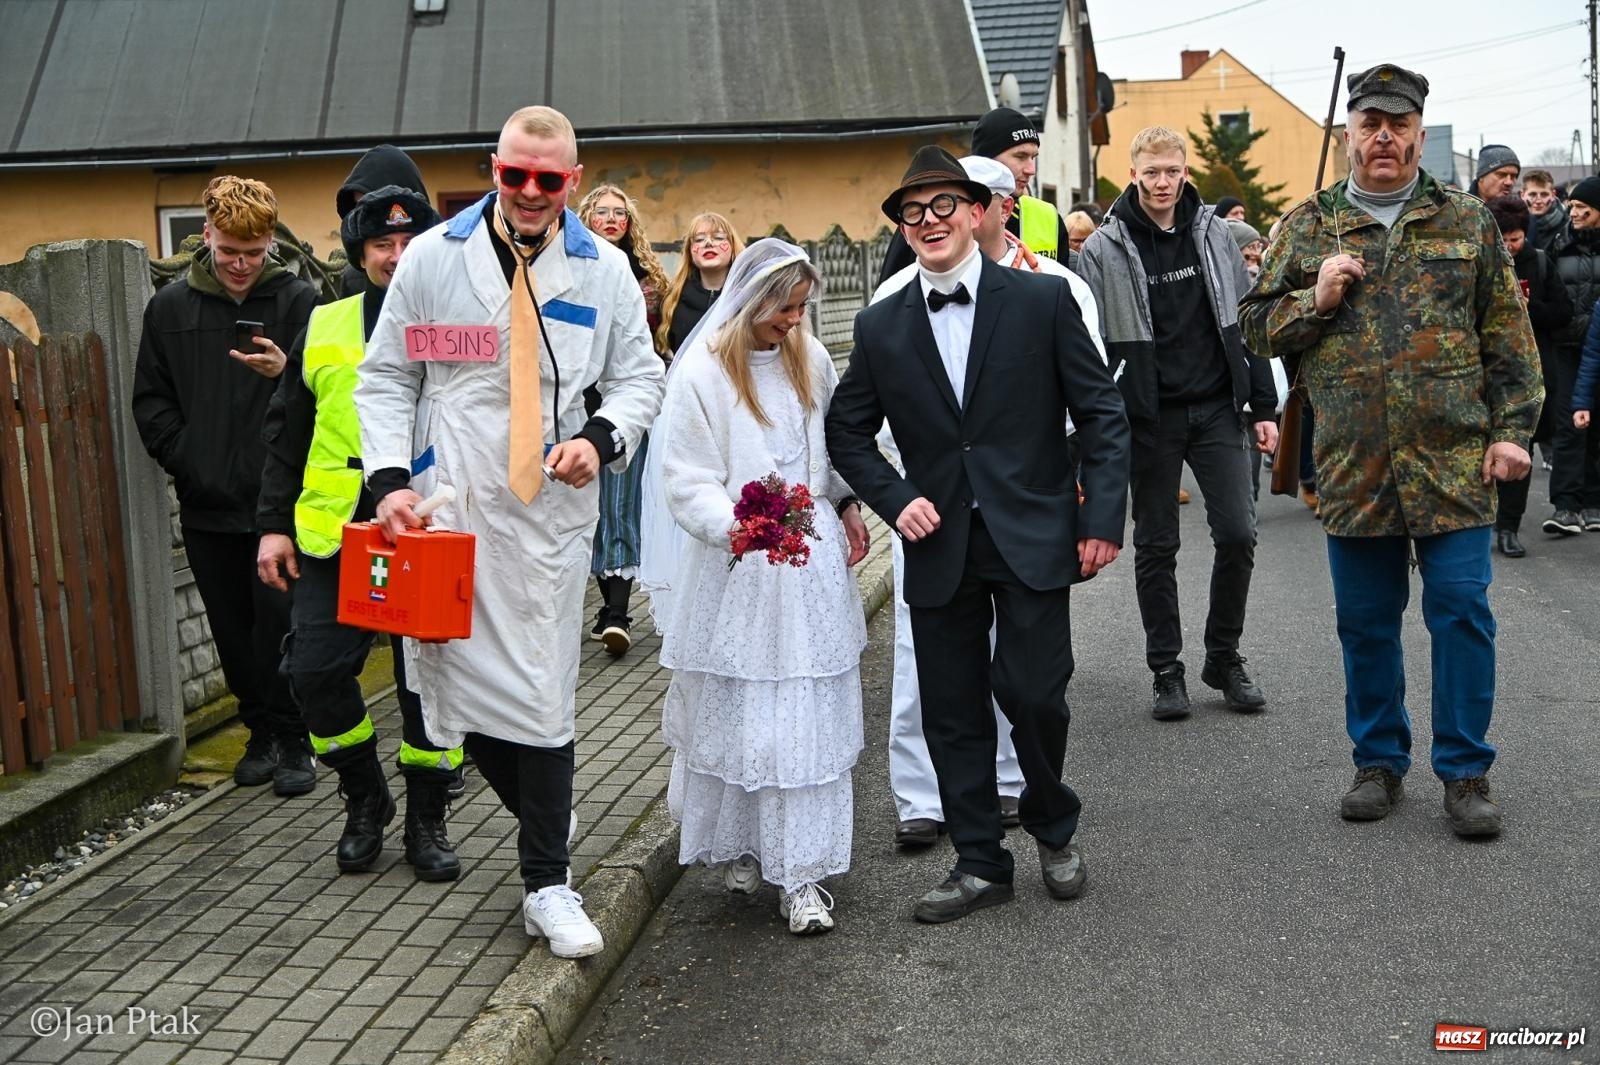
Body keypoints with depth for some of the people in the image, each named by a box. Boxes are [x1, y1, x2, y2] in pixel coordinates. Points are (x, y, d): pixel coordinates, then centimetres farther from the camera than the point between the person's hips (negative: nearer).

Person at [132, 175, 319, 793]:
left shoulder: (299, 302, -3)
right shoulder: (170, 307, 8)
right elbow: (150, 401, 11)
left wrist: (287, 373, -27)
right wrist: (184, 459, -1)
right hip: (206, 505, 4)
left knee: (281, 623, 0)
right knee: (234, 631, 11)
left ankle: (294, 740, 13)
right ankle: (262, 731, 25)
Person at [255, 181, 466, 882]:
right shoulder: (323, 329, 10)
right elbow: (286, 435, 12)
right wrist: (274, 524, 6)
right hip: (332, 535, 2)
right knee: (315, 671, -2)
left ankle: (427, 818, 23)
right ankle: (365, 799, 22)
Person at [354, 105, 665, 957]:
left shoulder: (603, 270, 6)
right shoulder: (432, 257, 4)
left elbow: (638, 375, 12)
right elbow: (385, 378, 6)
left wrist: (602, 437, -9)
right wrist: (390, 480, -7)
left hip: (551, 509, 0)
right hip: (446, 506, 1)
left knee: (544, 696, -1)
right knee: (459, 680, 3)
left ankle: (546, 887, 11)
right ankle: (542, 818, 30)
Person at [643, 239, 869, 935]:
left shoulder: (810, 359, 9)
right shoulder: (702, 371, -8)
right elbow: (686, 481, -12)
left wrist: (846, 504, 11)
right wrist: (738, 528, -27)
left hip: (813, 564, 4)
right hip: (735, 570, -4)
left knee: (809, 715, 2)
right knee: (733, 714, 6)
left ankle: (800, 874, 8)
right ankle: (737, 845, 27)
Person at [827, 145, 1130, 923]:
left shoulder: (1042, 300, -2)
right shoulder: (881, 327, 5)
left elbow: (1102, 413, -1)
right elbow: (846, 430, 14)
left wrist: (1103, 518, -8)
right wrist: (894, 499, -1)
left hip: (1033, 539, -3)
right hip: (939, 547, 3)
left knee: (1033, 696, -5)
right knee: (951, 712, 7)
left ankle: (1054, 829, 25)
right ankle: (980, 862, 23)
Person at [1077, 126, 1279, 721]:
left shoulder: (1213, 234, 7)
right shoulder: (1104, 250, -3)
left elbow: (1245, 323, 10)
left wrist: (1263, 407, 6)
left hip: (1217, 409, 3)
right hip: (1149, 416, -2)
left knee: (1237, 533, -1)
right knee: (1156, 545, 5)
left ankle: (1224, 658, 17)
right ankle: (1166, 671, 17)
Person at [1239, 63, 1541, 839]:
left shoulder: (1467, 221, 7)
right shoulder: (1306, 227, 8)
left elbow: (1509, 337, 6)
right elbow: (1256, 328, 9)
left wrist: (1511, 429, -2)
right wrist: (1315, 299, -9)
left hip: (1453, 460, -1)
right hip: (1353, 465, 1)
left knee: (1461, 612, 0)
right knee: (1365, 622, 9)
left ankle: (1465, 771, 14)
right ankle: (1379, 762, 25)